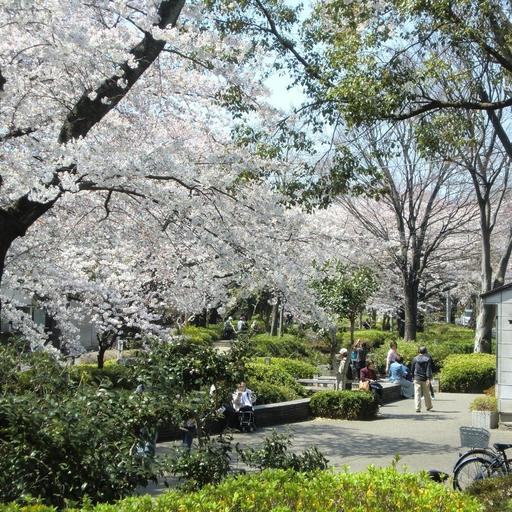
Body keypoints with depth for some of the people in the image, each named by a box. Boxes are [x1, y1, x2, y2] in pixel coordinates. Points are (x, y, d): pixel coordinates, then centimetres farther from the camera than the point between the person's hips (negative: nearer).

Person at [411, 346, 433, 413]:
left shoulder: (415, 359, 2)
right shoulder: (428, 358, -2)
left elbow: (412, 369, 8)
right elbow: (429, 369, -10)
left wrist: (413, 377, 20)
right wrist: (428, 378, -14)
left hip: (417, 378, 0)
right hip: (425, 378, 0)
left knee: (417, 393, -1)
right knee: (426, 393, 14)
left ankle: (418, 408, -9)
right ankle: (428, 407, 26)